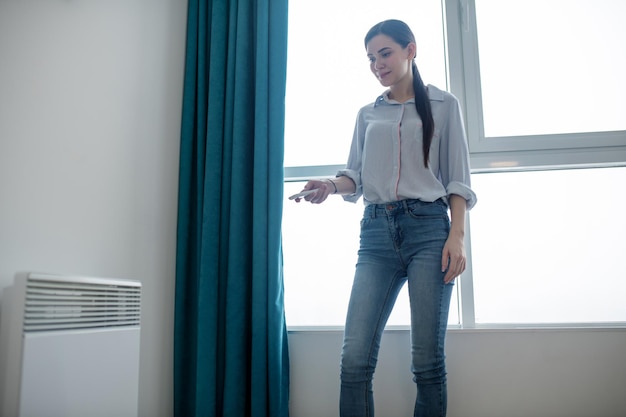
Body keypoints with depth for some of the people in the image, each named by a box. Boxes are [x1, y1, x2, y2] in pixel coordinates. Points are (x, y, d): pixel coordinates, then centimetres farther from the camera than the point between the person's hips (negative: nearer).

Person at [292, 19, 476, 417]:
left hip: (428, 227, -2)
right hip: (376, 233, 3)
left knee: (427, 360, -2)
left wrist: (457, 236, -7)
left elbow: (457, 179, 6)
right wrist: (331, 185, -7)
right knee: (355, 358, -8)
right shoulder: (368, 114, 20)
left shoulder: (443, 104, 12)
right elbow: (357, 175, 15)